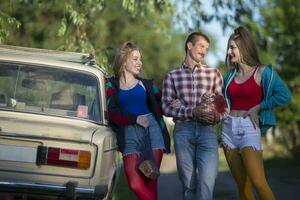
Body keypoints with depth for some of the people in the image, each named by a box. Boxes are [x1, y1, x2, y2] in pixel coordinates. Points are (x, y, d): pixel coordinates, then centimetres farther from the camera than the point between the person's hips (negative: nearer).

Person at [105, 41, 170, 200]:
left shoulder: (146, 84, 19)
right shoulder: (112, 85, 12)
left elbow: (161, 105, 19)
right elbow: (111, 112, 0)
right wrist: (135, 119, -8)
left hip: (152, 128, 2)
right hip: (129, 132, -1)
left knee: (150, 181, -7)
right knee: (135, 184, -18)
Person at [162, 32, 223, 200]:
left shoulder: (214, 73, 11)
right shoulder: (172, 76, 9)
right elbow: (167, 106, 1)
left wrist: (217, 115, -13)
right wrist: (193, 112, -13)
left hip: (207, 130, 0)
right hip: (183, 131, 0)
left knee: (207, 183, -14)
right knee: (188, 184, 4)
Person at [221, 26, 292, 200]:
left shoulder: (262, 72, -3)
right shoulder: (230, 76, 13)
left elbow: (285, 96, -13)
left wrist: (258, 107, -11)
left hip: (249, 128, -5)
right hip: (229, 128, 5)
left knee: (258, 182, -17)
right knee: (242, 184, 5)